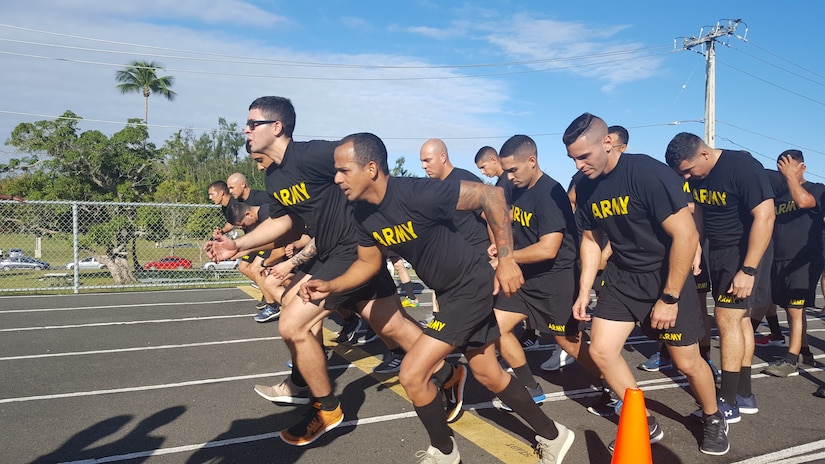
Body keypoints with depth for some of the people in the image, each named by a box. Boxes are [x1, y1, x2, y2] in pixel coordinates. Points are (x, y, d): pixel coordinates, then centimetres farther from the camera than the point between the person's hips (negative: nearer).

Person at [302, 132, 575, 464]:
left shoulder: (417, 193, -29)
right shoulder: (364, 213, -4)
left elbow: (490, 194, -23)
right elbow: (368, 263, 10)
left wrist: (506, 259, -21)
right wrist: (330, 286, -7)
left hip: (472, 287, -8)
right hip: (450, 291, 8)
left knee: (412, 374, -10)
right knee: (488, 375, 18)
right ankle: (552, 435, 39)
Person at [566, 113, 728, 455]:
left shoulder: (648, 173, -24)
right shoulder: (585, 187, -4)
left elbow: (687, 235, -23)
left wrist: (669, 298, -20)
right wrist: (584, 292, 4)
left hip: (666, 273, -5)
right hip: (622, 276, 6)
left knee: (686, 361, 4)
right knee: (601, 351, -2)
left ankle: (713, 419, 36)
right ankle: (646, 424, 17)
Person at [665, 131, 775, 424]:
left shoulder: (743, 167, -21)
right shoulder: (695, 177, 1)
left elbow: (765, 217, -24)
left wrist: (748, 270, -26)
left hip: (746, 251, -7)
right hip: (717, 251, 7)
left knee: (727, 319, -9)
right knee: (739, 319, 11)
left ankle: (729, 402, -1)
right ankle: (744, 395, 19)